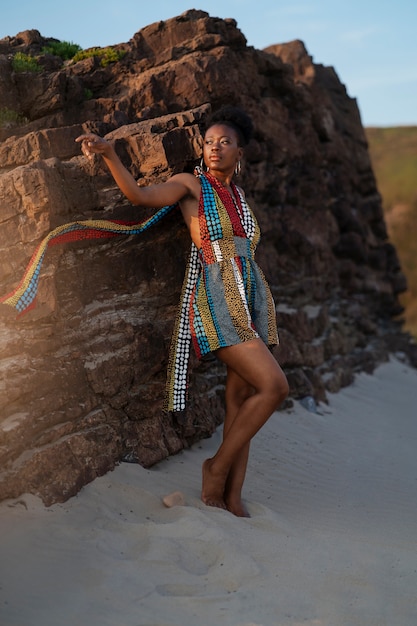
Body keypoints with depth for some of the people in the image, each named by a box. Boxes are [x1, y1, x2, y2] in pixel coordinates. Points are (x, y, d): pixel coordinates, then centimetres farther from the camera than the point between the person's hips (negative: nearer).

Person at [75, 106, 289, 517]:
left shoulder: (236, 194, 17)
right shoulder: (191, 184, -1)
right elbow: (139, 194, -18)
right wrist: (108, 153, -30)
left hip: (252, 298, 7)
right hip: (217, 300, -7)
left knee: (241, 395, 3)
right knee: (274, 386, -16)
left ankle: (232, 498, 7)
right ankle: (218, 467, 1)